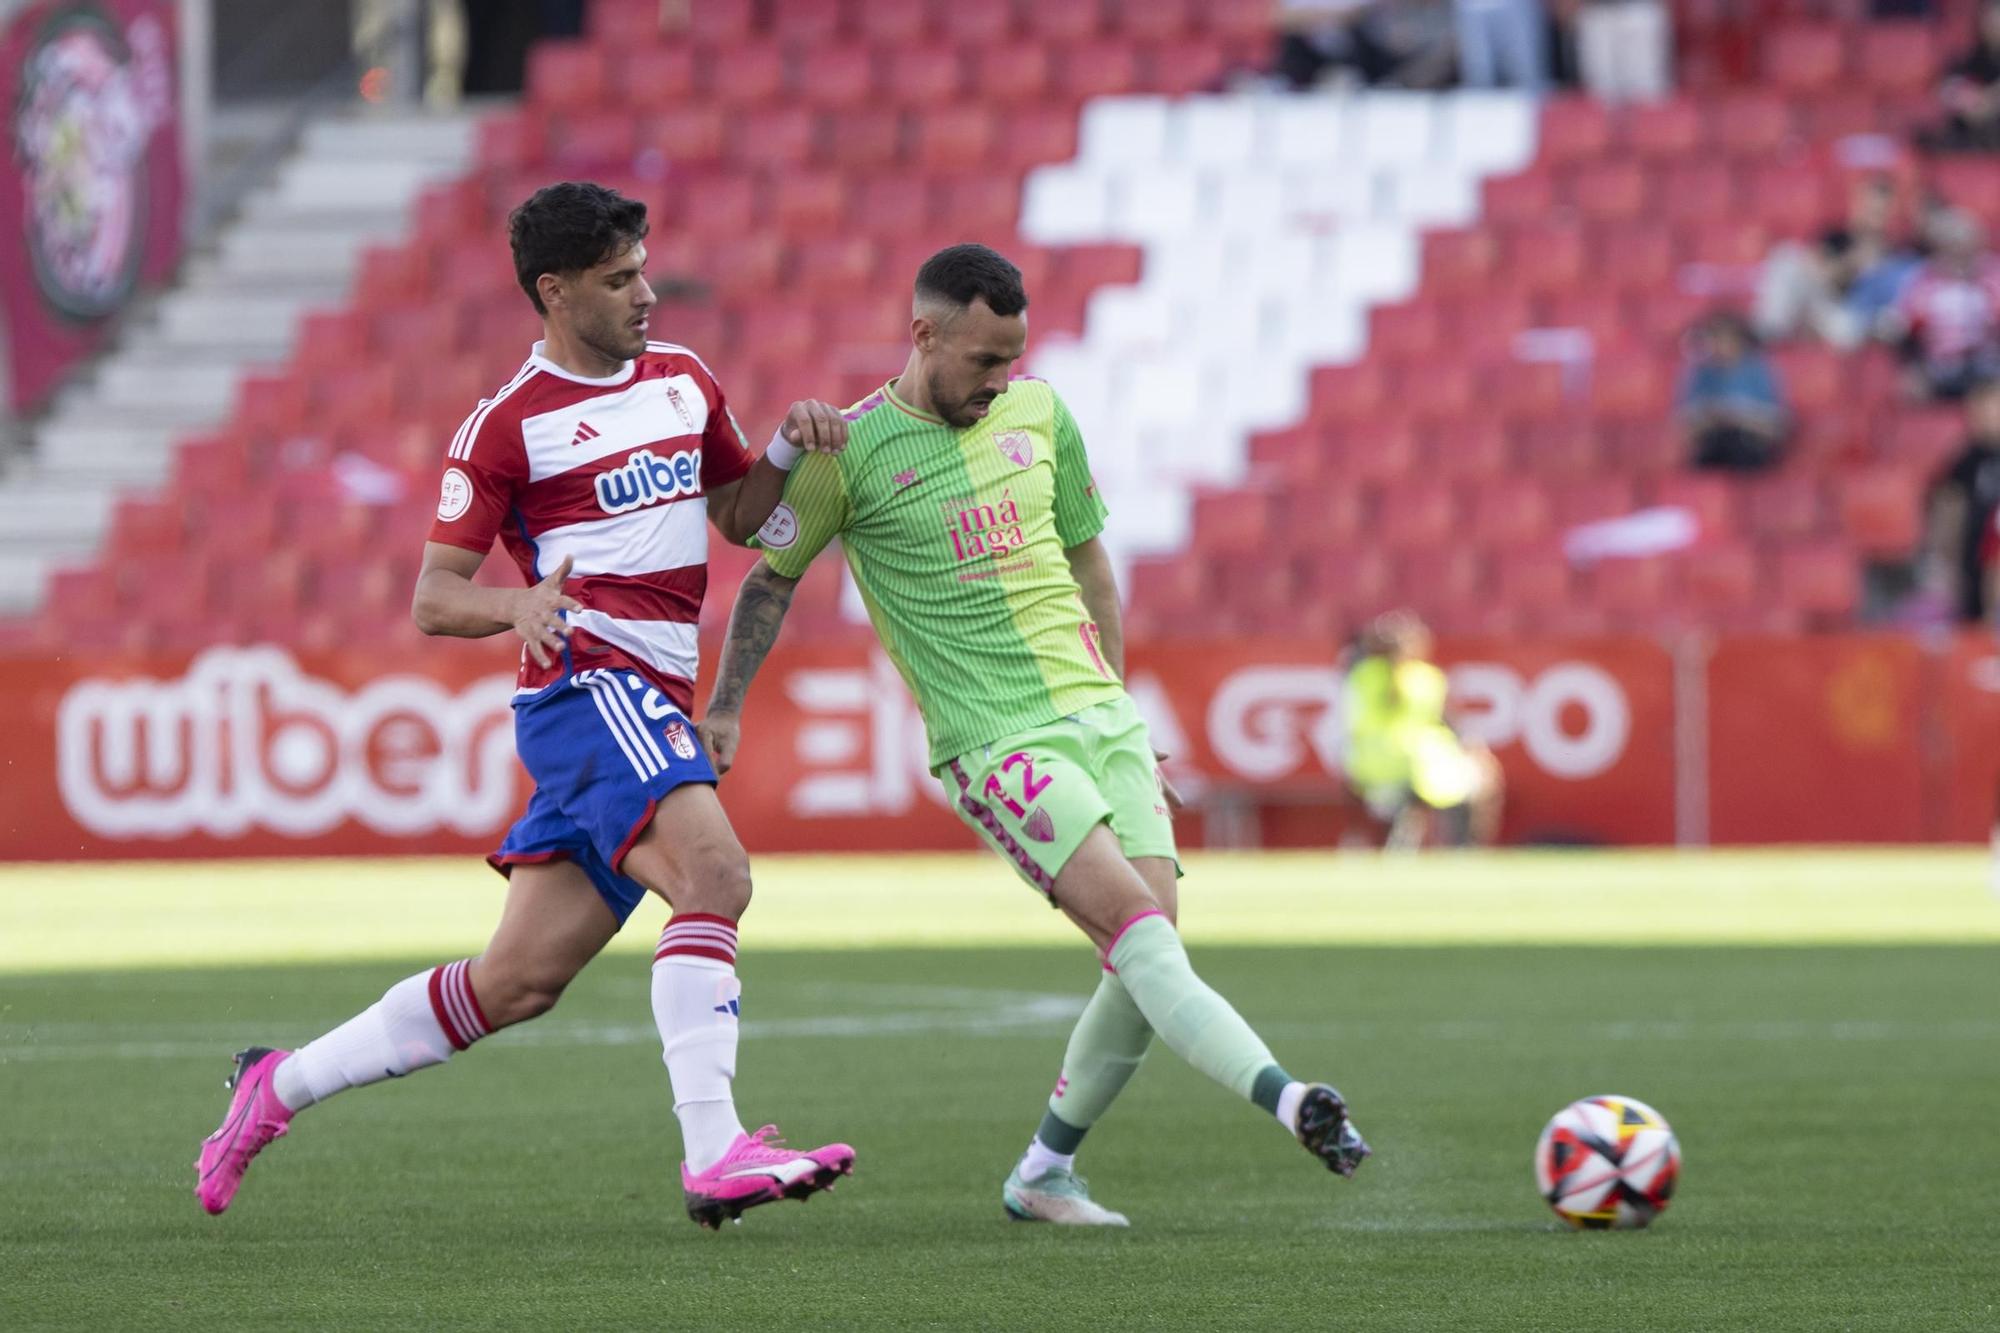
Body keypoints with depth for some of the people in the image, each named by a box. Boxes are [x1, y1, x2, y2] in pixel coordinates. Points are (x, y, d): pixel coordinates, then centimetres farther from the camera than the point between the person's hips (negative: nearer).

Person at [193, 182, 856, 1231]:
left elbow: (742, 521, 27)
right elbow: (431, 601, -5)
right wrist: (518, 603, -26)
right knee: (714, 874, -28)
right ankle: (713, 1154, -35)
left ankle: (281, 1084, 19)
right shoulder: (508, 426, -4)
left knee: (519, 981, 7)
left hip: (654, 708, 7)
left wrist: (787, 451, 6)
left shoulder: (683, 380, 17)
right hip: (588, 678, -7)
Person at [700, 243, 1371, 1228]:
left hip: (1097, 713, 6)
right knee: (1137, 926, -21)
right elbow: (771, 579, 9)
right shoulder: (851, 451, -4)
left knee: (1150, 962, -3)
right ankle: (1288, 1101, -35)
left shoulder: (1038, 414, 10)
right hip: (994, 743, -6)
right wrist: (723, 707, 5)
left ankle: (1042, 1174, 12)